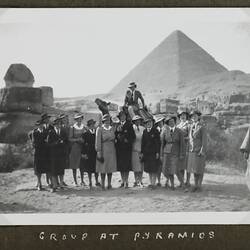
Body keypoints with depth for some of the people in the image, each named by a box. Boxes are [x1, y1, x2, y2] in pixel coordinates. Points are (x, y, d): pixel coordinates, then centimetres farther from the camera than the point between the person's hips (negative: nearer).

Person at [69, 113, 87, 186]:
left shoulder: (84, 127, 7)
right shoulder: (72, 128, -2)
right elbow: (70, 139, -5)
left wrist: (83, 140, -6)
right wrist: (77, 139, -18)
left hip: (82, 148, 2)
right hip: (74, 148, -2)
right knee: (74, 166, 0)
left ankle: (82, 181, 11)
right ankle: (75, 181, 7)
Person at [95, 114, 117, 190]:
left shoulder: (112, 128, 11)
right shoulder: (100, 129, -4)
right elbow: (98, 141, -7)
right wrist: (98, 151, -13)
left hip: (111, 150, 4)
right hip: (103, 150, -4)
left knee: (110, 167, 6)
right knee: (103, 168, -2)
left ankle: (109, 184, 13)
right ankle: (103, 184, 5)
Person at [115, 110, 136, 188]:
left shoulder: (129, 125, 0)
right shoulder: (117, 125, 11)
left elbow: (133, 136, -3)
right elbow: (114, 136, 12)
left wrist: (128, 140, -14)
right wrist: (117, 131, -6)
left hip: (127, 147, -4)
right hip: (119, 148, 4)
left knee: (126, 164, -5)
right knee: (120, 164, 6)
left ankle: (126, 181, 0)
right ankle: (123, 181, 14)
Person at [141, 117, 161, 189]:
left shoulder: (155, 131, -4)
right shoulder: (144, 131, 10)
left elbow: (158, 142, -6)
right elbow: (143, 142, 11)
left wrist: (157, 152, -11)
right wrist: (142, 152, 7)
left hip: (154, 152, -5)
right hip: (146, 152, 5)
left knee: (154, 168, -4)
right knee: (148, 168, 8)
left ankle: (153, 183, 1)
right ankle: (151, 182, 16)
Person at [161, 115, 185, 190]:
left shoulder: (179, 131, -3)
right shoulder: (165, 132, 3)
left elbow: (182, 143, -3)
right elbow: (162, 144, 7)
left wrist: (181, 155, -8)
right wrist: (162, 155, 5)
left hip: (175, 153, -2)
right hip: (167, 152, 3)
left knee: (176, 170, -14)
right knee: (165, 171, -1)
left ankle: (182, 183, 9)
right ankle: (172, 182, 25)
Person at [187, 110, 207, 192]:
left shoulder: (202, 127, -8)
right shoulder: (191, 127, 11)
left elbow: (204, 139, -12)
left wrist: (202, 151, -17)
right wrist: (189, 150, 12)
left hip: (199, 150, -6)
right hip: (192, 150, 6)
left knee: (199, 169, -1)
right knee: (194, 168, 9)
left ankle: (199, 186, 6)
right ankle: (195, 185, 16)